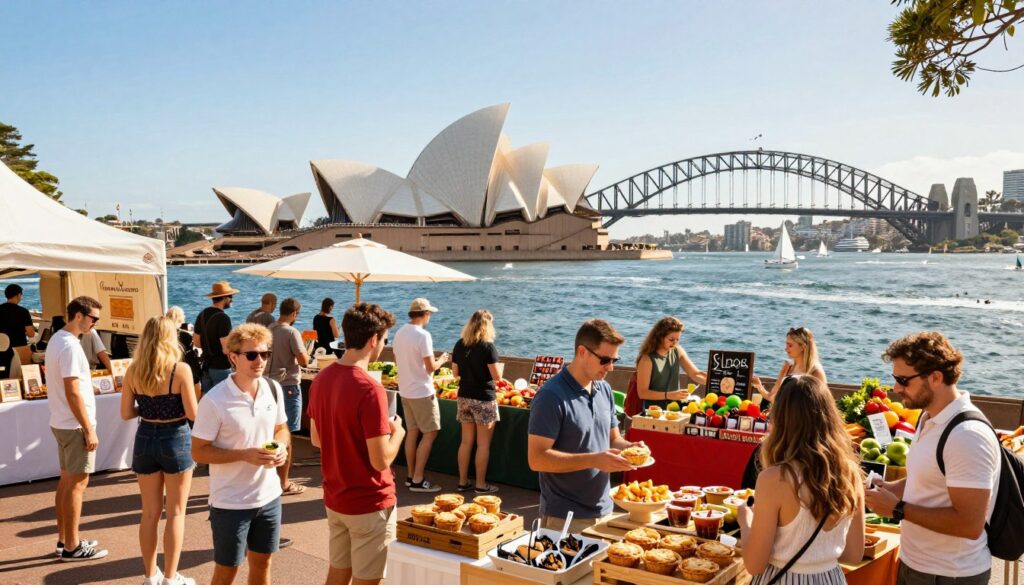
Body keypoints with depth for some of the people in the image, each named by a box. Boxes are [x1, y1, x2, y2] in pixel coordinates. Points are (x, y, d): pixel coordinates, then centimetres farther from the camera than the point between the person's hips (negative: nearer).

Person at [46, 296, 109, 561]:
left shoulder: (57, 339, 11)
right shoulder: (70, 346, -21)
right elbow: (73, 393, -23)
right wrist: (89, 429, -19)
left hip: (61, 423, 10)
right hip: (75, 426, -10)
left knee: (66, 481, 15)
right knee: (77, 483, -2)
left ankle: (64, 540, 24)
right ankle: (72, 547, 6)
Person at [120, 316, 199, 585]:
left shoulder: (133, 370, -3)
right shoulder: (181, 369, -15)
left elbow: (126, 414, 1)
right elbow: (193, 414, -12)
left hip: (145, 439, 4)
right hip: (175, 440, -4)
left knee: (150, 513, 16)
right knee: (175, 512, 9)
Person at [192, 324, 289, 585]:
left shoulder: (274, 389, -3)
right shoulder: (214, 401, -19)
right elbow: (198, 452, -15)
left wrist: (281, 446, -11)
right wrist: (245, 455, -25)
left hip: (269, 495, 5)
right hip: (230, 502, -5)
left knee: (262, 562, 20)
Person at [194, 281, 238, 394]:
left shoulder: (202, 314, 6)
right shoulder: (223, 318, -19)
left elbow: (196, 342, 13)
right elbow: (226, 349, -23)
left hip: (206, 366, 8)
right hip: (221, 368, -8)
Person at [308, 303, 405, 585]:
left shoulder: (322, 379, -1)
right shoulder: (369, 389, -26)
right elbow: (381, 460, -24)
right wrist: (397, 432, -6)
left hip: (334, 499, 7)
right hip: (369, 504, -7)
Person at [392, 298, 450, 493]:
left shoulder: (399, 333, 6)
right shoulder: (423, 335, -18)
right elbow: (431, 367, -19)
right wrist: (441, 360, 2)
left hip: (405, 390, 8)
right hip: (422, 392, -8)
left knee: (412, 432, 14)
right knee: (430, 433, -1)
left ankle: (411, 476, 19)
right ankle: (417, 480, -2)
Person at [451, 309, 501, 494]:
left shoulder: (459, 345, 3)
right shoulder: (488, 346, -14)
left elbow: (455, 373, 10)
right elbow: (497, 376, -14)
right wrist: (500, 365, 6)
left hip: (464, 397, 6)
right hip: (483, 399, -6)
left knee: (466, 441, 13)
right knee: (483, 444, 4)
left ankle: (463, 482, 18)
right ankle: (480, 484, 9)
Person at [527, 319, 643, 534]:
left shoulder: (604, 390, 7)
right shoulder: (552, 396, -16)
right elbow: (537, 459, -20)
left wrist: (630, 447, -4)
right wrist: (594, 460, -25)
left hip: (603, 511, 7)